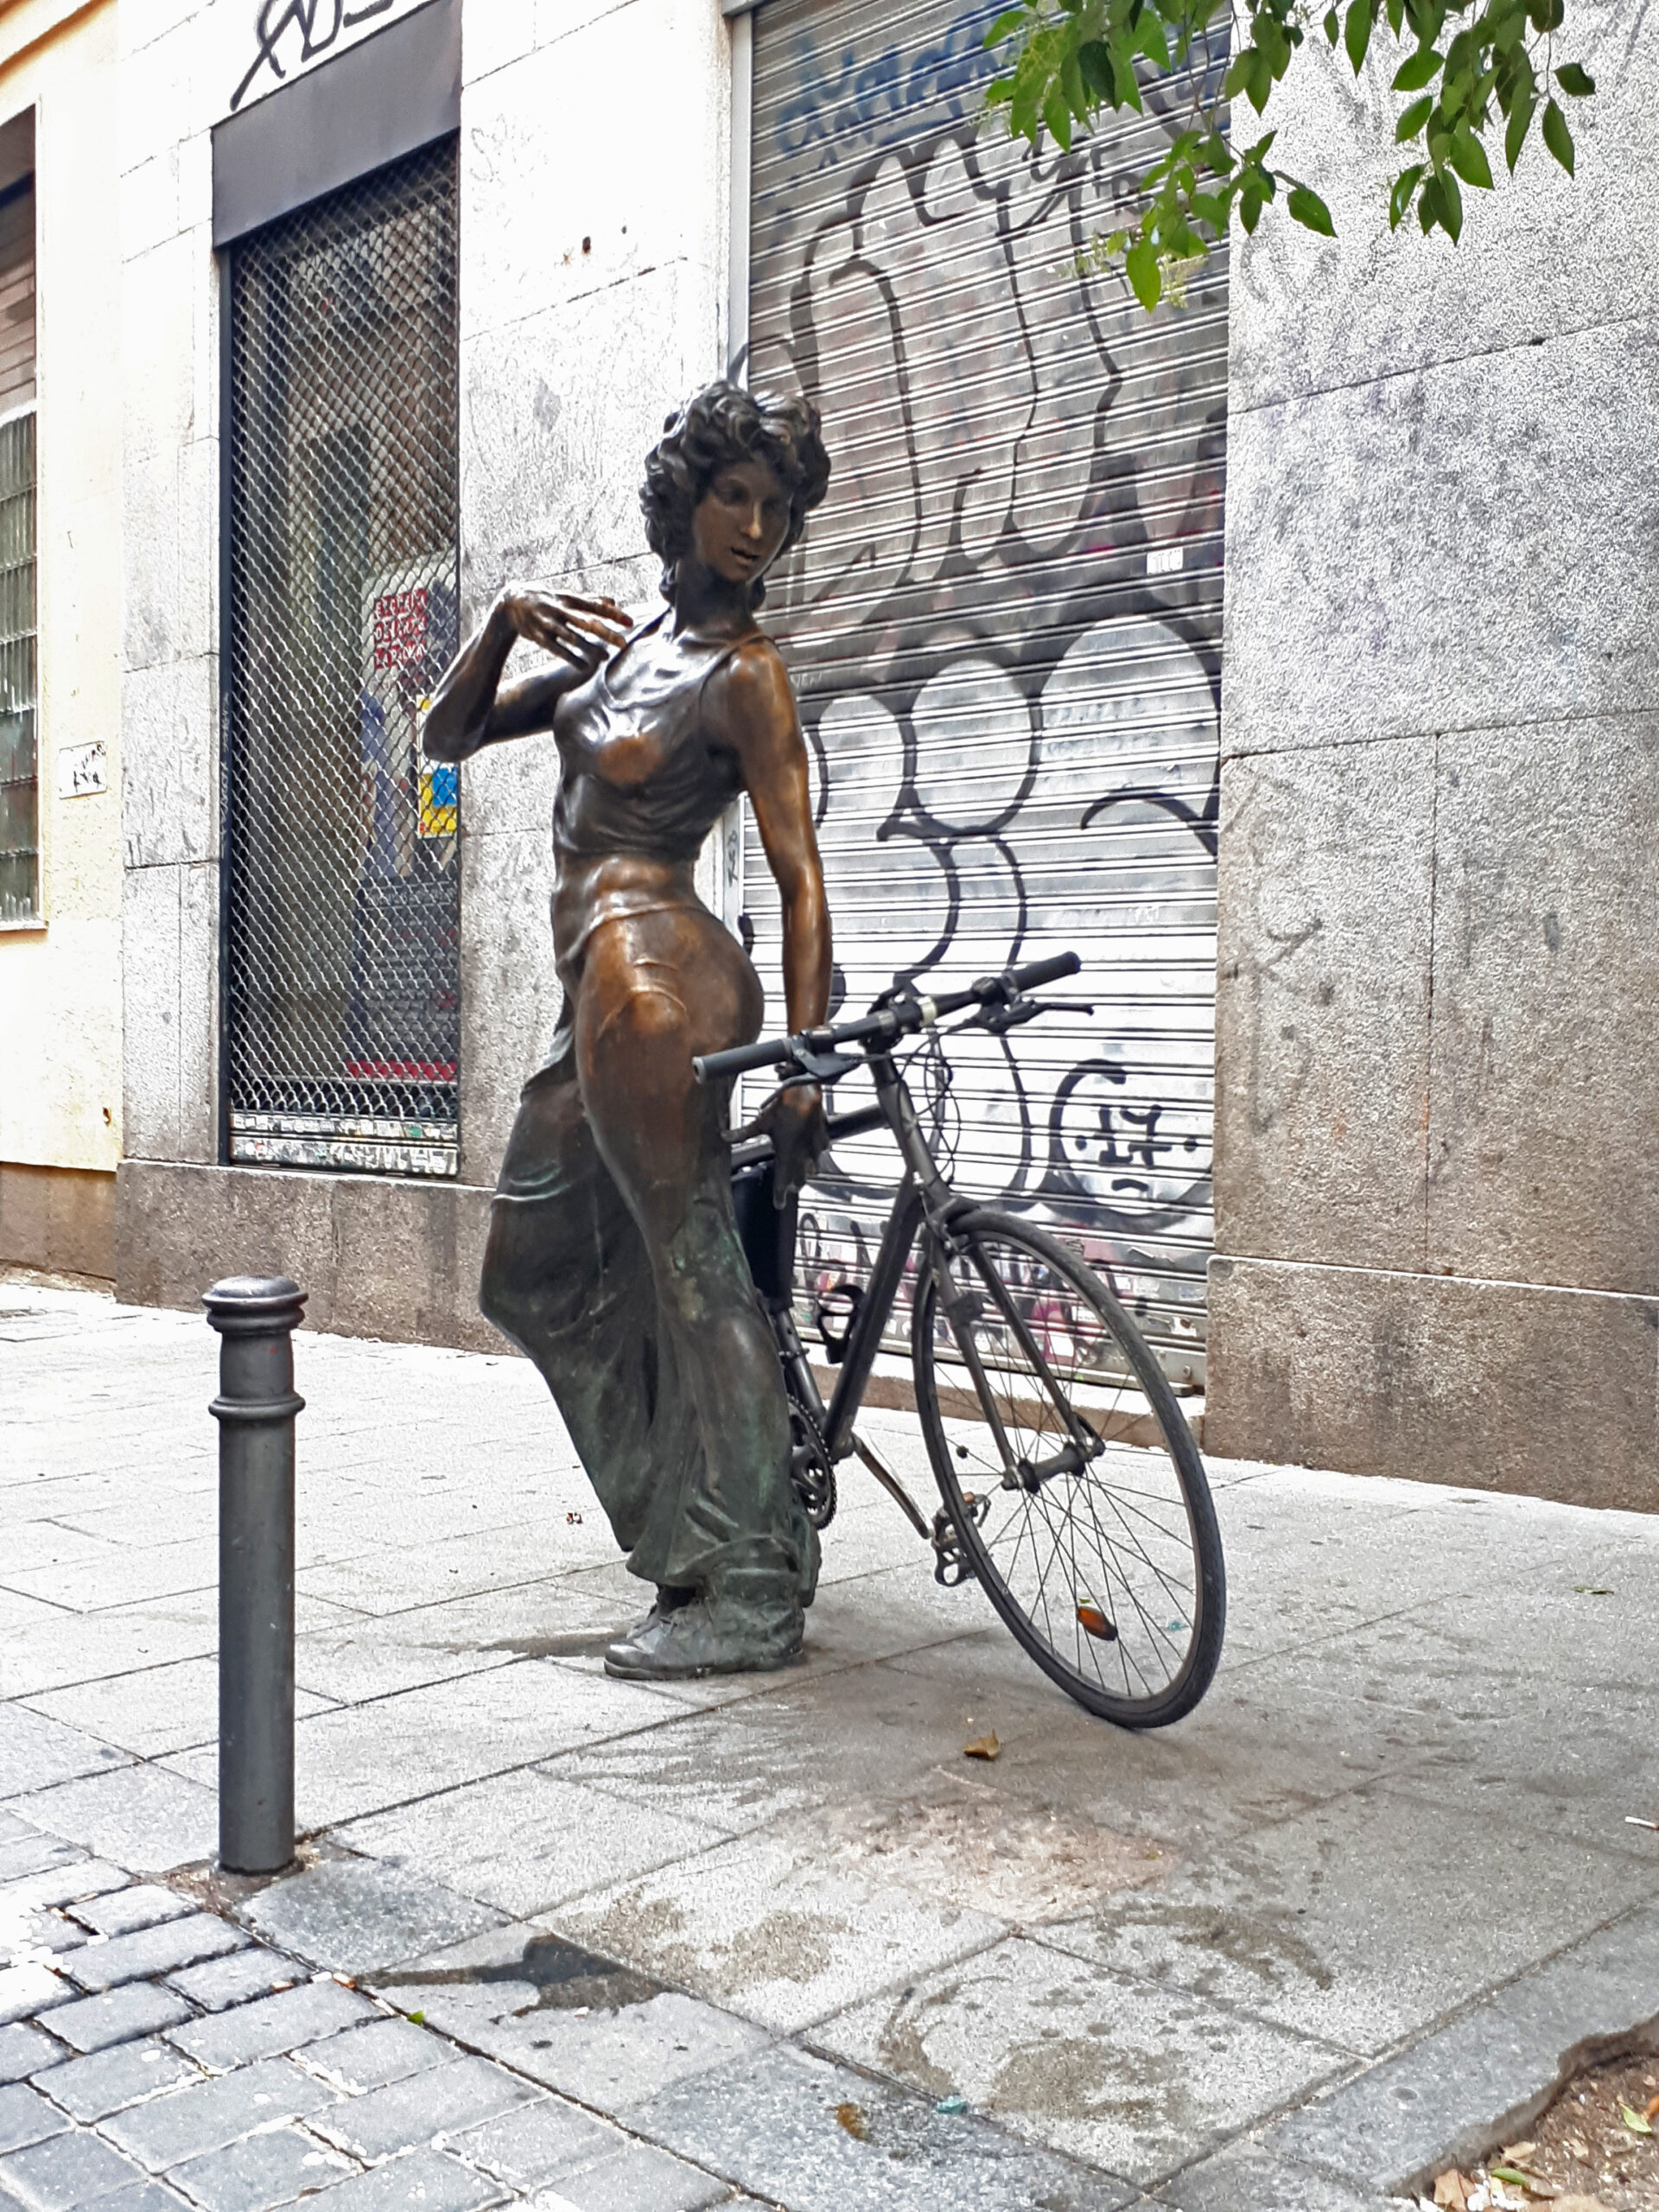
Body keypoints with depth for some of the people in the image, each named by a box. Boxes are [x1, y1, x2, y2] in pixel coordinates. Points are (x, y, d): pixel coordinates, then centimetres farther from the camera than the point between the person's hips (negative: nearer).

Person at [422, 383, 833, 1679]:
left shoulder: (747, 674, -6)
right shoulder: (620, 643, 16)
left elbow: (800, 877, -10)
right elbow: (450, 736, 18)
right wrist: (505, 624, 0)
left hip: (659, 976, -9)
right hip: (600, 987, 9)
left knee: (694, 1272, -7)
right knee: (539, 1272, 16)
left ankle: (751, 1597, 1)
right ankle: (698, 1528, 26)